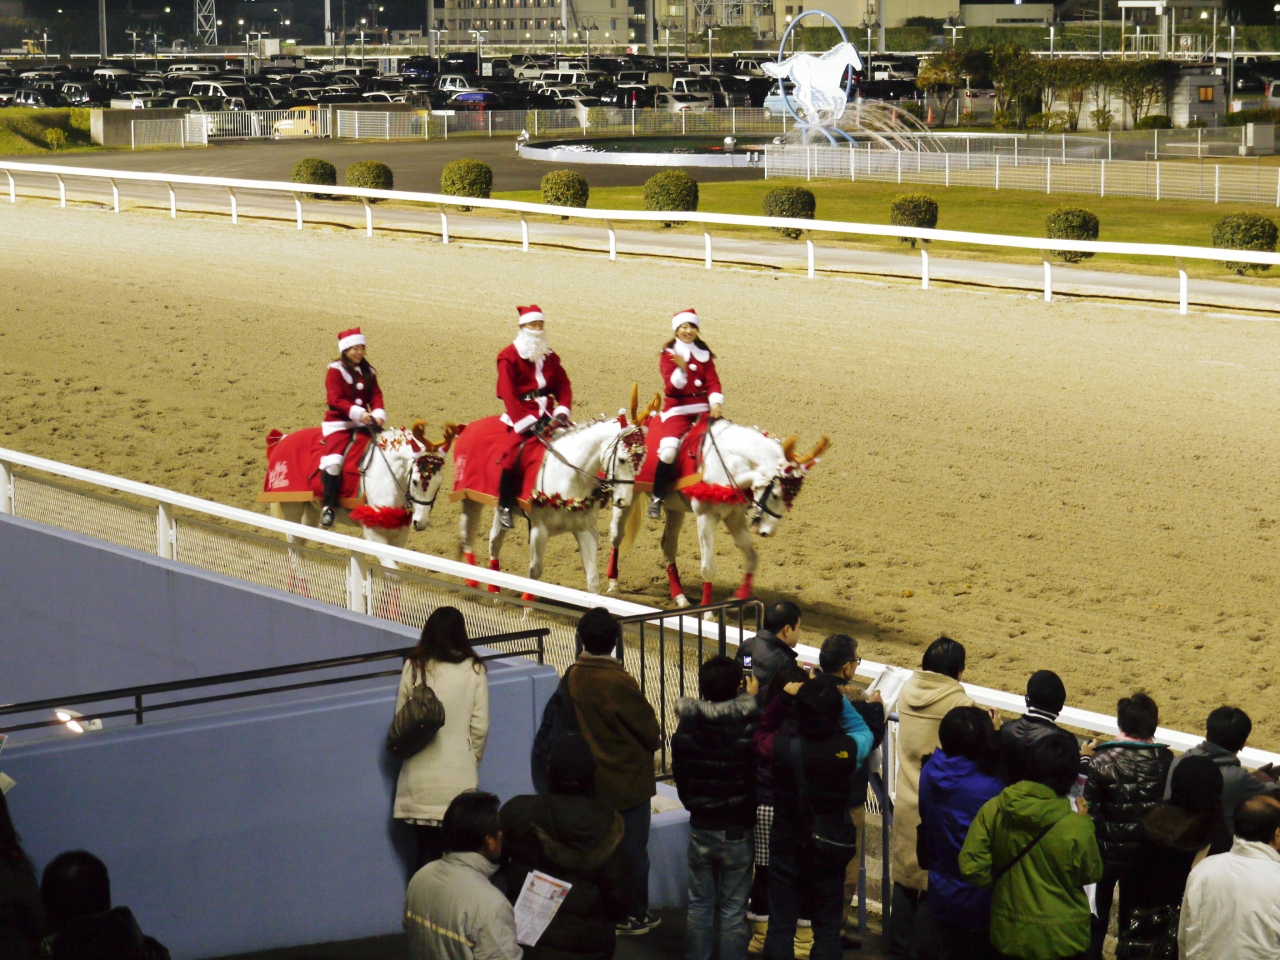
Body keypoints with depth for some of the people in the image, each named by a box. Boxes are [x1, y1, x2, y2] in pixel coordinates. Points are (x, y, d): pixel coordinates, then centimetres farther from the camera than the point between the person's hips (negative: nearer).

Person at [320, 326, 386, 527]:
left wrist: (378, 414, -18)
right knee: (334, 460, -27)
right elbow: (336, 399, -15)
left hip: (363, 423, 6)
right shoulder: (336, 371, -5)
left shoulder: (368, 373, 13)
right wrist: (358, 412, -28)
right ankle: (328, 506, -20)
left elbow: (376, 396, 3)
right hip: (339, 423, -6)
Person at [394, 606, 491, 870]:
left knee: (426, 849, 6)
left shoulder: (414, 667, -1)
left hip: (420, 774, 1)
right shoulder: (473, 670, -4)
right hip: (459, 775, -1)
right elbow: (480, 726, -1)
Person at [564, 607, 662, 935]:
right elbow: (649, 729, -15)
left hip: (590, 780, 6)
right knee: (632, 849, 8)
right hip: (628, 779, -6)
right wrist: (652, 742, 7)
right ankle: (634, 915, 18)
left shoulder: (573, 677, -7)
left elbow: (572, 723, 5)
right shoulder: (619, 683, -25)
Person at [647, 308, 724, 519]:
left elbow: (713, 382, 4)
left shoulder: (705, 353, 12)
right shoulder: (668, 354, 0)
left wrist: (716, 403, -14)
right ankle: (657, 498, -12)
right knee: (668, 450, -27)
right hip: (677, 409, -4)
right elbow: (672, 386, -11)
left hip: (702, 407, 4)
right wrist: (682, 369, -30)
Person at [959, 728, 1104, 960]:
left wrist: (1002, 882, 6)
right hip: (1060, 939, -3)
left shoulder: (993, 810, -13)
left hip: (1009, 933, 3)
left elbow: (971, 866, -11)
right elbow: (1091, 874, -5)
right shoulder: (1075, 827, -22)